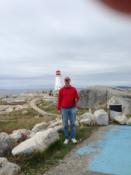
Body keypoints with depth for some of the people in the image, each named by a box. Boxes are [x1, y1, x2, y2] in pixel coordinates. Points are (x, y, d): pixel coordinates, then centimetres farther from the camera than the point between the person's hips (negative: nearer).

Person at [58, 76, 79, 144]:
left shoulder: (74, 89, 1)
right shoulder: (61, 90, 1)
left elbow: (77, 97, 4)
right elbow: (59, 100, 3)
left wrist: (76, 99, -20)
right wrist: (59, 109, 0)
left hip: (72, 109, 0)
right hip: (64, 109, 0)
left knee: (73, 123, 3)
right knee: (65, 124, 4)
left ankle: (73, 138, 15)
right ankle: (66, 138, 16)